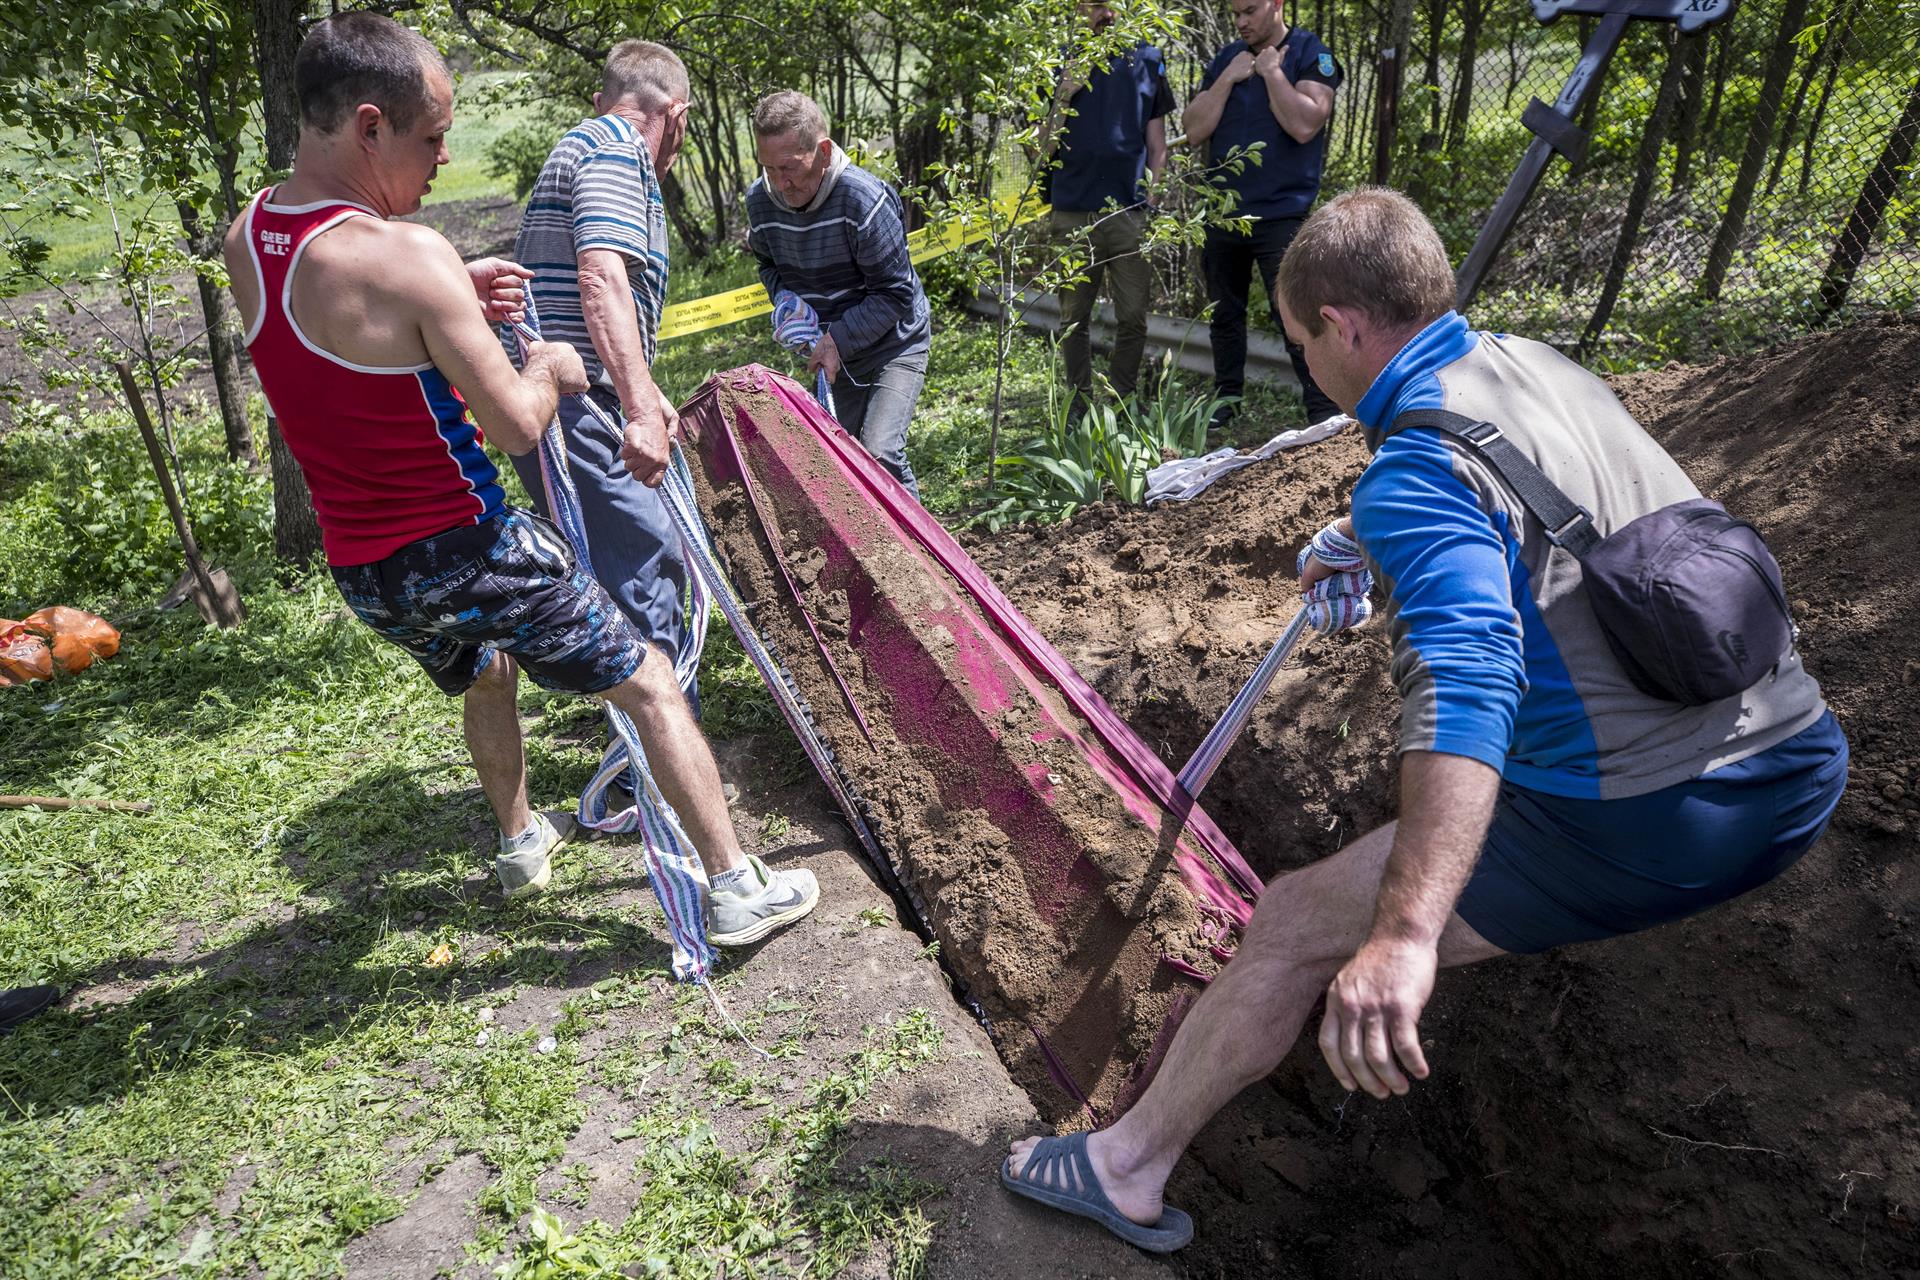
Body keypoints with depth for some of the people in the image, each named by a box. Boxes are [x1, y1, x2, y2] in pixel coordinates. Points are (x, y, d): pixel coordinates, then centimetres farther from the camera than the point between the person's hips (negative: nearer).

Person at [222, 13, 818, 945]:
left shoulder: (245, 240, 2)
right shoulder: (408, 255, -23)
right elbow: (515, 426, -20)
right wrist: (549, 371, 1)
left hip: (362, 574, 8)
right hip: (464, 550, -8)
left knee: (486, 675, 35)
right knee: (649, 685, 5)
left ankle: (521, 843, 52)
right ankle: (736, 890, 10)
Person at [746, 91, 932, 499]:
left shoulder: (864, 198, -26)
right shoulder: (760, 199, -9)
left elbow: (895, 293, -22)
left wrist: (837, 341, -24)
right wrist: (786, 302, -10)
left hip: (894, 346, -6)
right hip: (835, 355, 6)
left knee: (880, 453, -22)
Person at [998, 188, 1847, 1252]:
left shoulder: (1413, 471, -17)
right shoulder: (1543, 364, 10)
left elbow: (1464, 680, -35)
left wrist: (1407, 933, -43)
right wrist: (1366, 543, 44)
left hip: (1636, 832, -9)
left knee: (1295, 925, -1)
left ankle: (1128, 1166, 14)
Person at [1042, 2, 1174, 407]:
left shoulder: (1147, 60, 10)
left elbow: (1157, 143, 11)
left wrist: (1153, 200, 3)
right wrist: (1063, 98, -11)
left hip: (1129, 211, 0)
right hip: (1072, 212, 0)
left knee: (1133, 317, 0)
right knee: (1074, 318, 5)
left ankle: (1123, 404, 11)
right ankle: (1080, 403, 14)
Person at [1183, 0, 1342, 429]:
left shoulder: (1310, 55, -4)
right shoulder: (1225, 59, 10)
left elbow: (1304, 126, -19)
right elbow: (1195, 131, 2)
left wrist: (1270, 71, -11)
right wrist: (1229, 79, -7)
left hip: (1282, 214, -5)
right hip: (1223, 212, 6)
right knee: (1224, 314, 14)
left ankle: (1324, 413, -5)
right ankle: (1225, 397, 27)